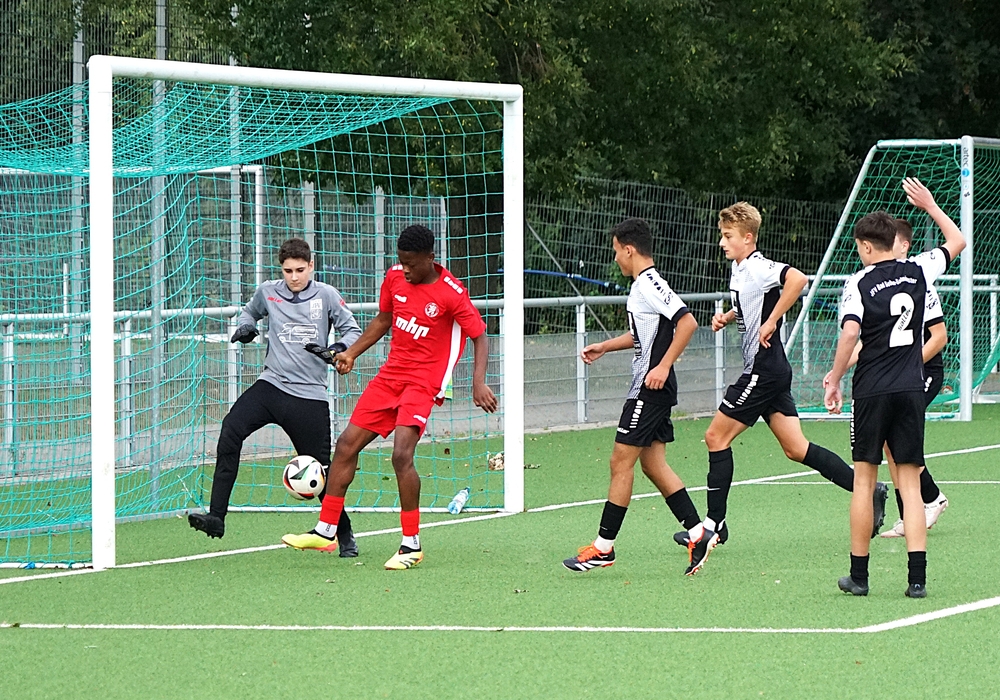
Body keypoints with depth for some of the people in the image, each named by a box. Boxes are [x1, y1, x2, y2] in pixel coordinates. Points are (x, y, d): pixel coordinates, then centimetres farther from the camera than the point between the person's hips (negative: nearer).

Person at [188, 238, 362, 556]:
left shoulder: (326, 295, 0)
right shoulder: (267, 292, 8)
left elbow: (353, 330, 3)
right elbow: (250, 312, 28)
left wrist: (338, 349, -18)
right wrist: (244, 327, 6)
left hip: (310, 395, -2)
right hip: (272, 384, 2)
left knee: (319, 468, -1)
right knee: (231, 428, -23)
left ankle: (344, 534, 22)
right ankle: (216, 516, -23)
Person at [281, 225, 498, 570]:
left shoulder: (451, 293, -16)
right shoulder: (395, 277, 2)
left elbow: (480, 337, -11)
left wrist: (479, 383, -24)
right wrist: (352, 353, 9)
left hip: (424, 382, -7)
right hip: (390, 374, 7)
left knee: (401, 454, -21)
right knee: (347, 444, 4)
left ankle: (412, 545, -9)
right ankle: (326, 531, 15)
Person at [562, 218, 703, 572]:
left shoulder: (651, 284, -16)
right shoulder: (641, 286, 15)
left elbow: (687, 322, -25)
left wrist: (663, 366, -25)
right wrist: (604, 347, 31)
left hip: (651, 388, -10)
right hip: (648, 390, 10)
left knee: (621, 463, -5)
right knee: (653, 464, 10)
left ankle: (603, 547, -1)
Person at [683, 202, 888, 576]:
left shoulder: (757, 268, -16)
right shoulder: (740, 270, 13)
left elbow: (797, 279, -33)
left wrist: (771, 322, -27)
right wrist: (728, 317, 12)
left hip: (765, 372, -10)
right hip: (768, 371, 10)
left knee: (716, 436, -5)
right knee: (796, 449, 9)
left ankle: (714, 523, -1)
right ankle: (866, 489, 11)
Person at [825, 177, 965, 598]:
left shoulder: (859, 283, -6)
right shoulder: (917, 271, 4)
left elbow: (850, 332, -19)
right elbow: (957, 242, 21)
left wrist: (834, 380, -11)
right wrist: (930, 205, 30)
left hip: (872, 391, -3)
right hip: (912, 389, 3)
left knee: (864, 478, 7)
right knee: (910, 483, 2)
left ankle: (859, 575, 11)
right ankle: (917, 577, -7)